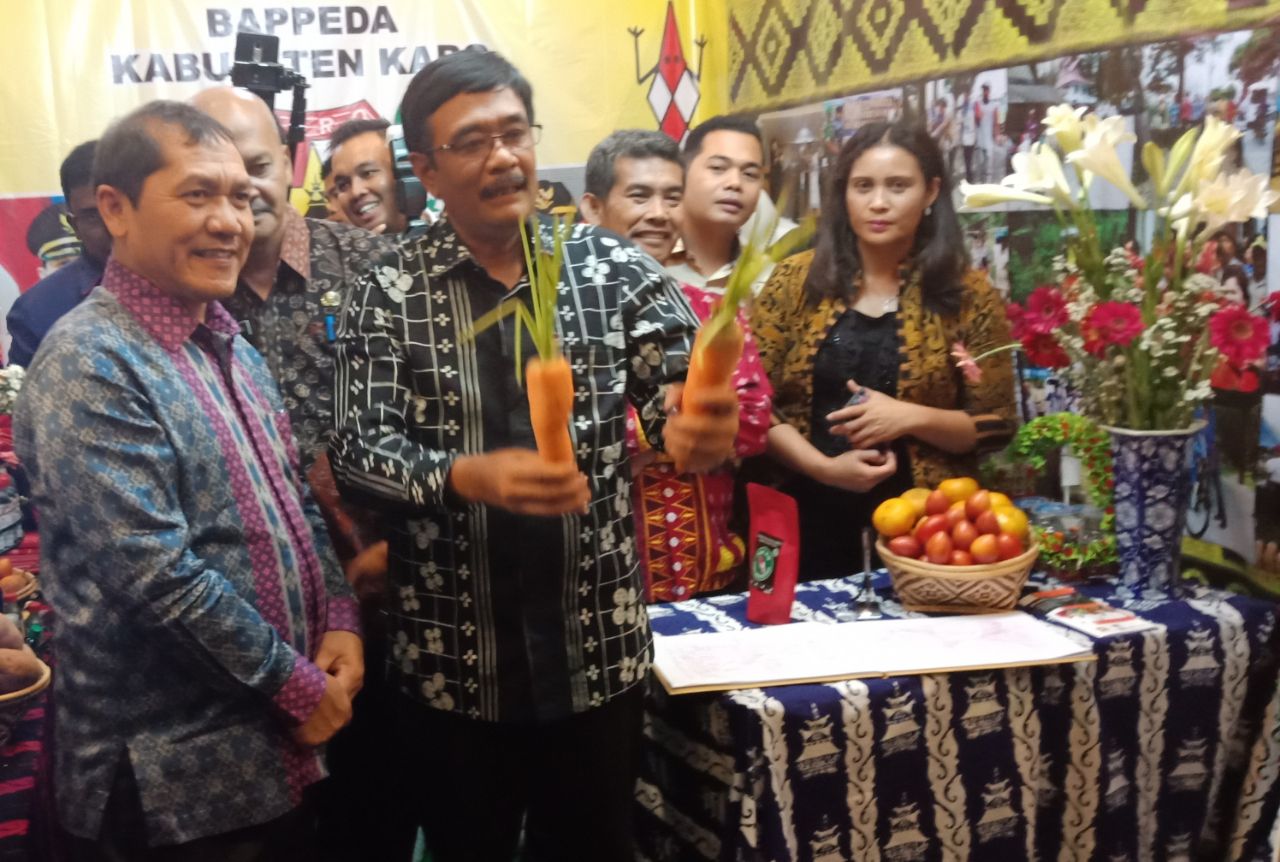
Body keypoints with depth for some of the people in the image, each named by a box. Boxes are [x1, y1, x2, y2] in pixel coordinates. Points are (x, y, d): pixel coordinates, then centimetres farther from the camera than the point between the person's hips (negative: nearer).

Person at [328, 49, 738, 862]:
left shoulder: (617, 269, -3)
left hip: (598, 650, 1)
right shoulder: (389, 295, -5)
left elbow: (680, 401, -9)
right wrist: (468, 477, -30)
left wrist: (701, 430, -33)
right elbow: (356, 451, -11)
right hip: (450, 660, 0)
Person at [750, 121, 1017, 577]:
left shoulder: (967, 295, -1)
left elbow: (995, 425, 0)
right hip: (809, 517, 1)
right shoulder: (797, 279, 1)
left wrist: (911, 418, -16)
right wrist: (824, 467, -13)